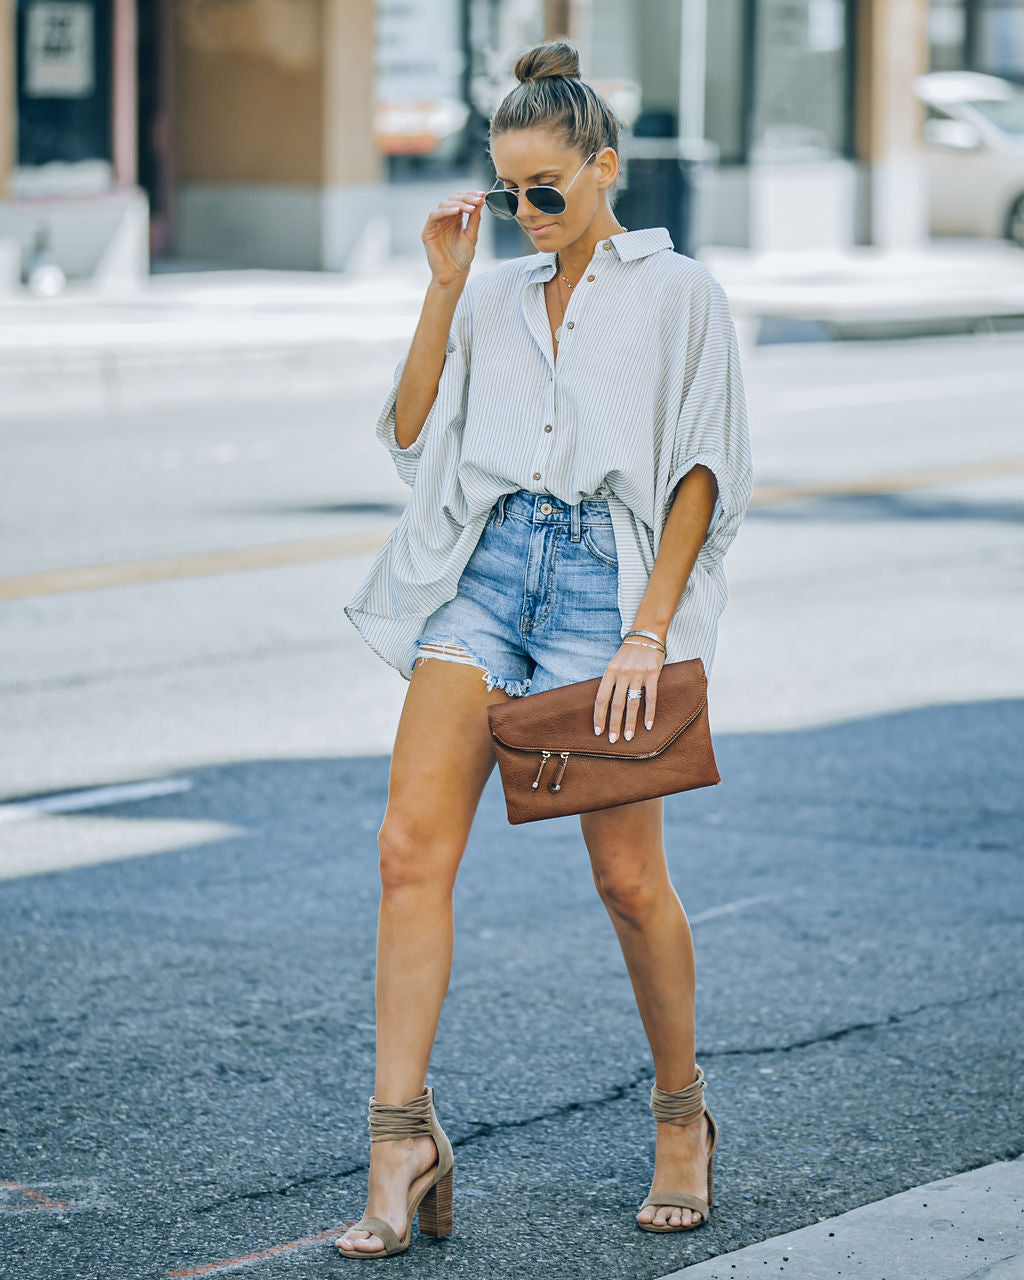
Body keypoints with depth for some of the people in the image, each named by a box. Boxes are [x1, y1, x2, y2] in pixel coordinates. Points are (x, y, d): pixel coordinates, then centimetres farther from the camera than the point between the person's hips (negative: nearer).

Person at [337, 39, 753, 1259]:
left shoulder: (678, 293, 3)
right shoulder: (496, 293, 17)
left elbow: (702, 477, -2)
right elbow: (409, 431, 10)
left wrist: (649, 632, -10)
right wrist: (444, 283, 4)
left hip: (606, 575, -4)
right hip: (483, 567, 4)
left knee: (628, 876, 1)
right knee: (412, 847, -12)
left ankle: (681, 1114, 22)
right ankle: (403, 1133, -13)